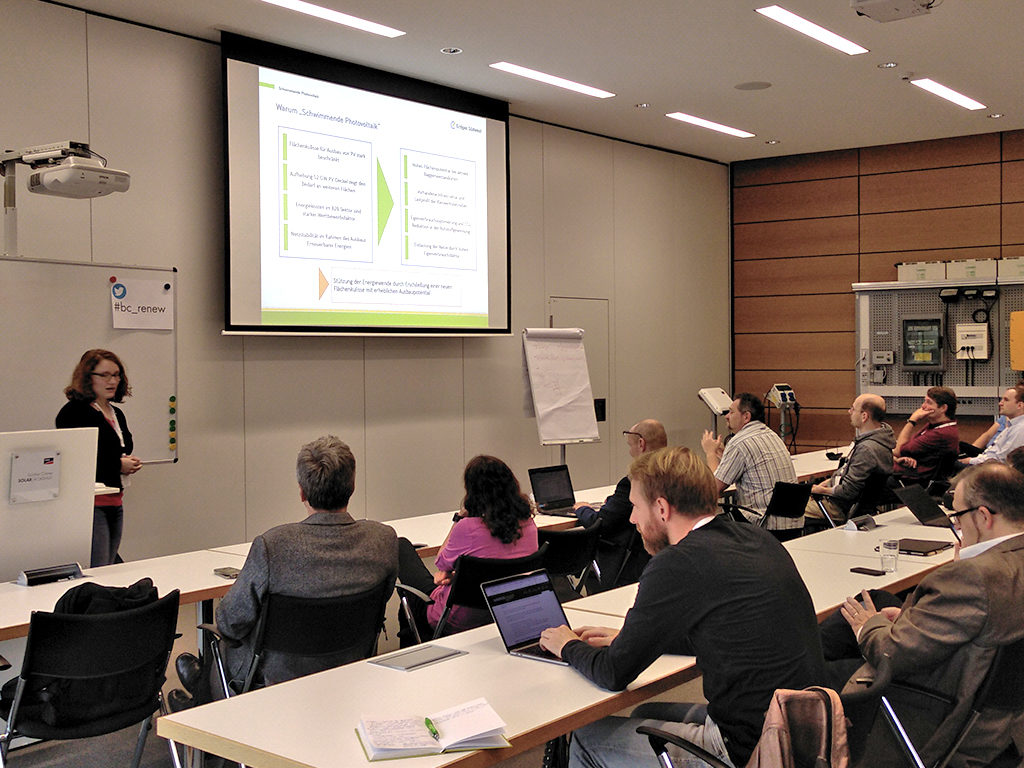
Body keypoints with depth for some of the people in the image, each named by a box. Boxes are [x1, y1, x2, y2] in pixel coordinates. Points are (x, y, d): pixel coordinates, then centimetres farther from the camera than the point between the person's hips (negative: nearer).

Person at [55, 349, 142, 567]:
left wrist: (130, 463, 7)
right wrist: (118, 465, -13)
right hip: (90, 504, -8)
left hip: (115, 504, 9)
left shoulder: (116, 413, 17)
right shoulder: (74, 412, -8)